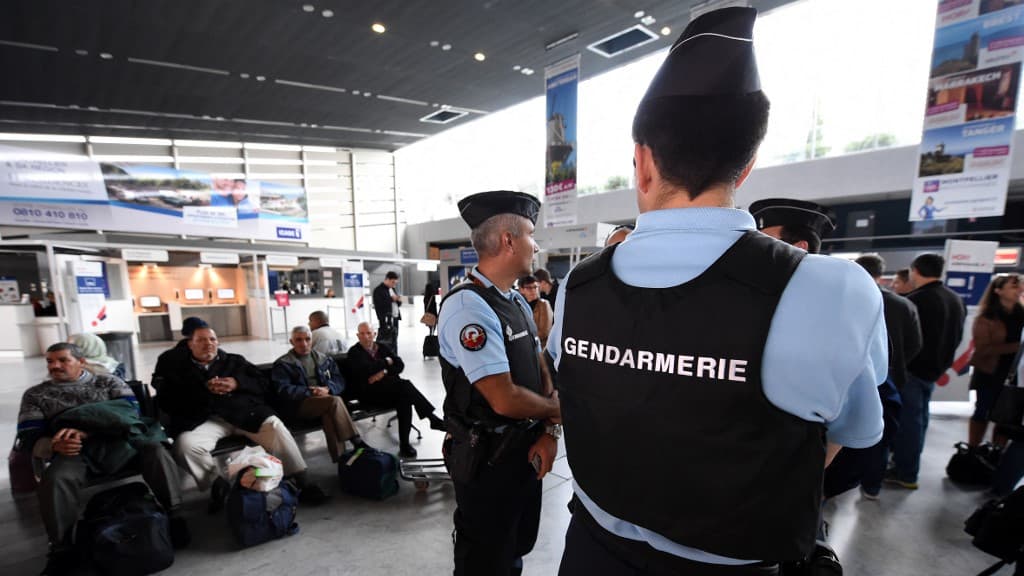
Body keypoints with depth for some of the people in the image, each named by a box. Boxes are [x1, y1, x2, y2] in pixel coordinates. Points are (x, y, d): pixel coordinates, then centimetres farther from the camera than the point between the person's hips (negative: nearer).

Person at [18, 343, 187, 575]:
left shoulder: (108, 381, 14)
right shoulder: (35, 395, 19)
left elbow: (129, 409, -1)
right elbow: (29, 437, 10)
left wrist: (85, 432, -16)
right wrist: (54, 445, -15)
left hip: (118, 439, -1)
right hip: (74, 451, 1)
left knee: (155, 449, -30)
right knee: (55, 480, -33)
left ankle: (172, 514, -22)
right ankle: (61, 549, -17)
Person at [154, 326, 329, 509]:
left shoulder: (234, 361, 22)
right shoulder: (177, 370, 20)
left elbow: (262, 384, 14)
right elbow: (168, 402, 4)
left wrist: (237, 384, -5)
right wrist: (204, 390, -8)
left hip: (243, 412, 0)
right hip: (204, 419, 0)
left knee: (274, 426, -27)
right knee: (185, 445, -32)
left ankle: (301, 482, -20)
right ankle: (218, 484, -7)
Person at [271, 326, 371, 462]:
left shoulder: (324, 359, 19)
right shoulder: (283, 364, 8)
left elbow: (339, 380, 10)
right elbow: (283, 390, -7)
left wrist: (327, 389, -13)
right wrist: (310, 392, -18)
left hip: (326, 399, 3)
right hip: (299, 405, -3)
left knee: (329, 412, -35)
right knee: (334, 400, -32)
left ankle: (339, 456, -34)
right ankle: (357, 442, -31)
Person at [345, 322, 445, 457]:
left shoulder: (383, 347, 18)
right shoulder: (354, 352, 4)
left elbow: (400, 365, 6)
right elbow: (365, 369, -17)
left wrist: (384, 373, -11)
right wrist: (386, 362, -5)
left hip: (389, 389, 5)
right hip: (367, 392, -5)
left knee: (405, 398, -31)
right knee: (404, 385, -29)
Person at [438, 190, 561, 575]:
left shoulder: (519, 302, 4)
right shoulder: (467, 305, -25)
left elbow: (541, 371, 7)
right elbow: (505, 399, -28)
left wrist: (550, 431, -7)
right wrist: (558, 410, -10)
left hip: (527, 449, 8)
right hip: (487, 458, -8)